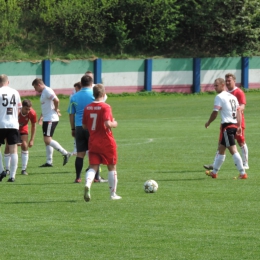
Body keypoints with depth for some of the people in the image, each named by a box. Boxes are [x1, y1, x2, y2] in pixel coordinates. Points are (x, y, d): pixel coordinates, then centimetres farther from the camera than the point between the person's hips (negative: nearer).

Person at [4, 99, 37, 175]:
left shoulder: (32, 113, -27)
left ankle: (24, 169, -7)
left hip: (23, 129, 2)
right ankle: (7, 169, 3)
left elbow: (33, 126, -8)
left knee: (24, 146, -14)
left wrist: (32, 140, -7)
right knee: (8, 147, -9)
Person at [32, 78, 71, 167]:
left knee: (47, 139, -15)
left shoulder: (47, 91, -14)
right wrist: (41, 116, 21)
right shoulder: (43, 92, 18)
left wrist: (56, 109, -13)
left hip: (51, 119, -11)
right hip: (47, 119, 11)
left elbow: (56, 100, -27)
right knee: (47, 140, 10)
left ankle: (65, 153, -12)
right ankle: (49, 162, 12)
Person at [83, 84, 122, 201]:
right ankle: (113, 194, 17)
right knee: (112, 167, 12)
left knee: (93, 167, 2)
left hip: (93, 142, 4)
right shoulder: (105, 107, -14)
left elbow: (84, 126, 9)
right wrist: (114, 124, -5)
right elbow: (107, 123, -25)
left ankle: (88, 184, -29)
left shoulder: (87, 108, 3)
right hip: (106, 143, -4)